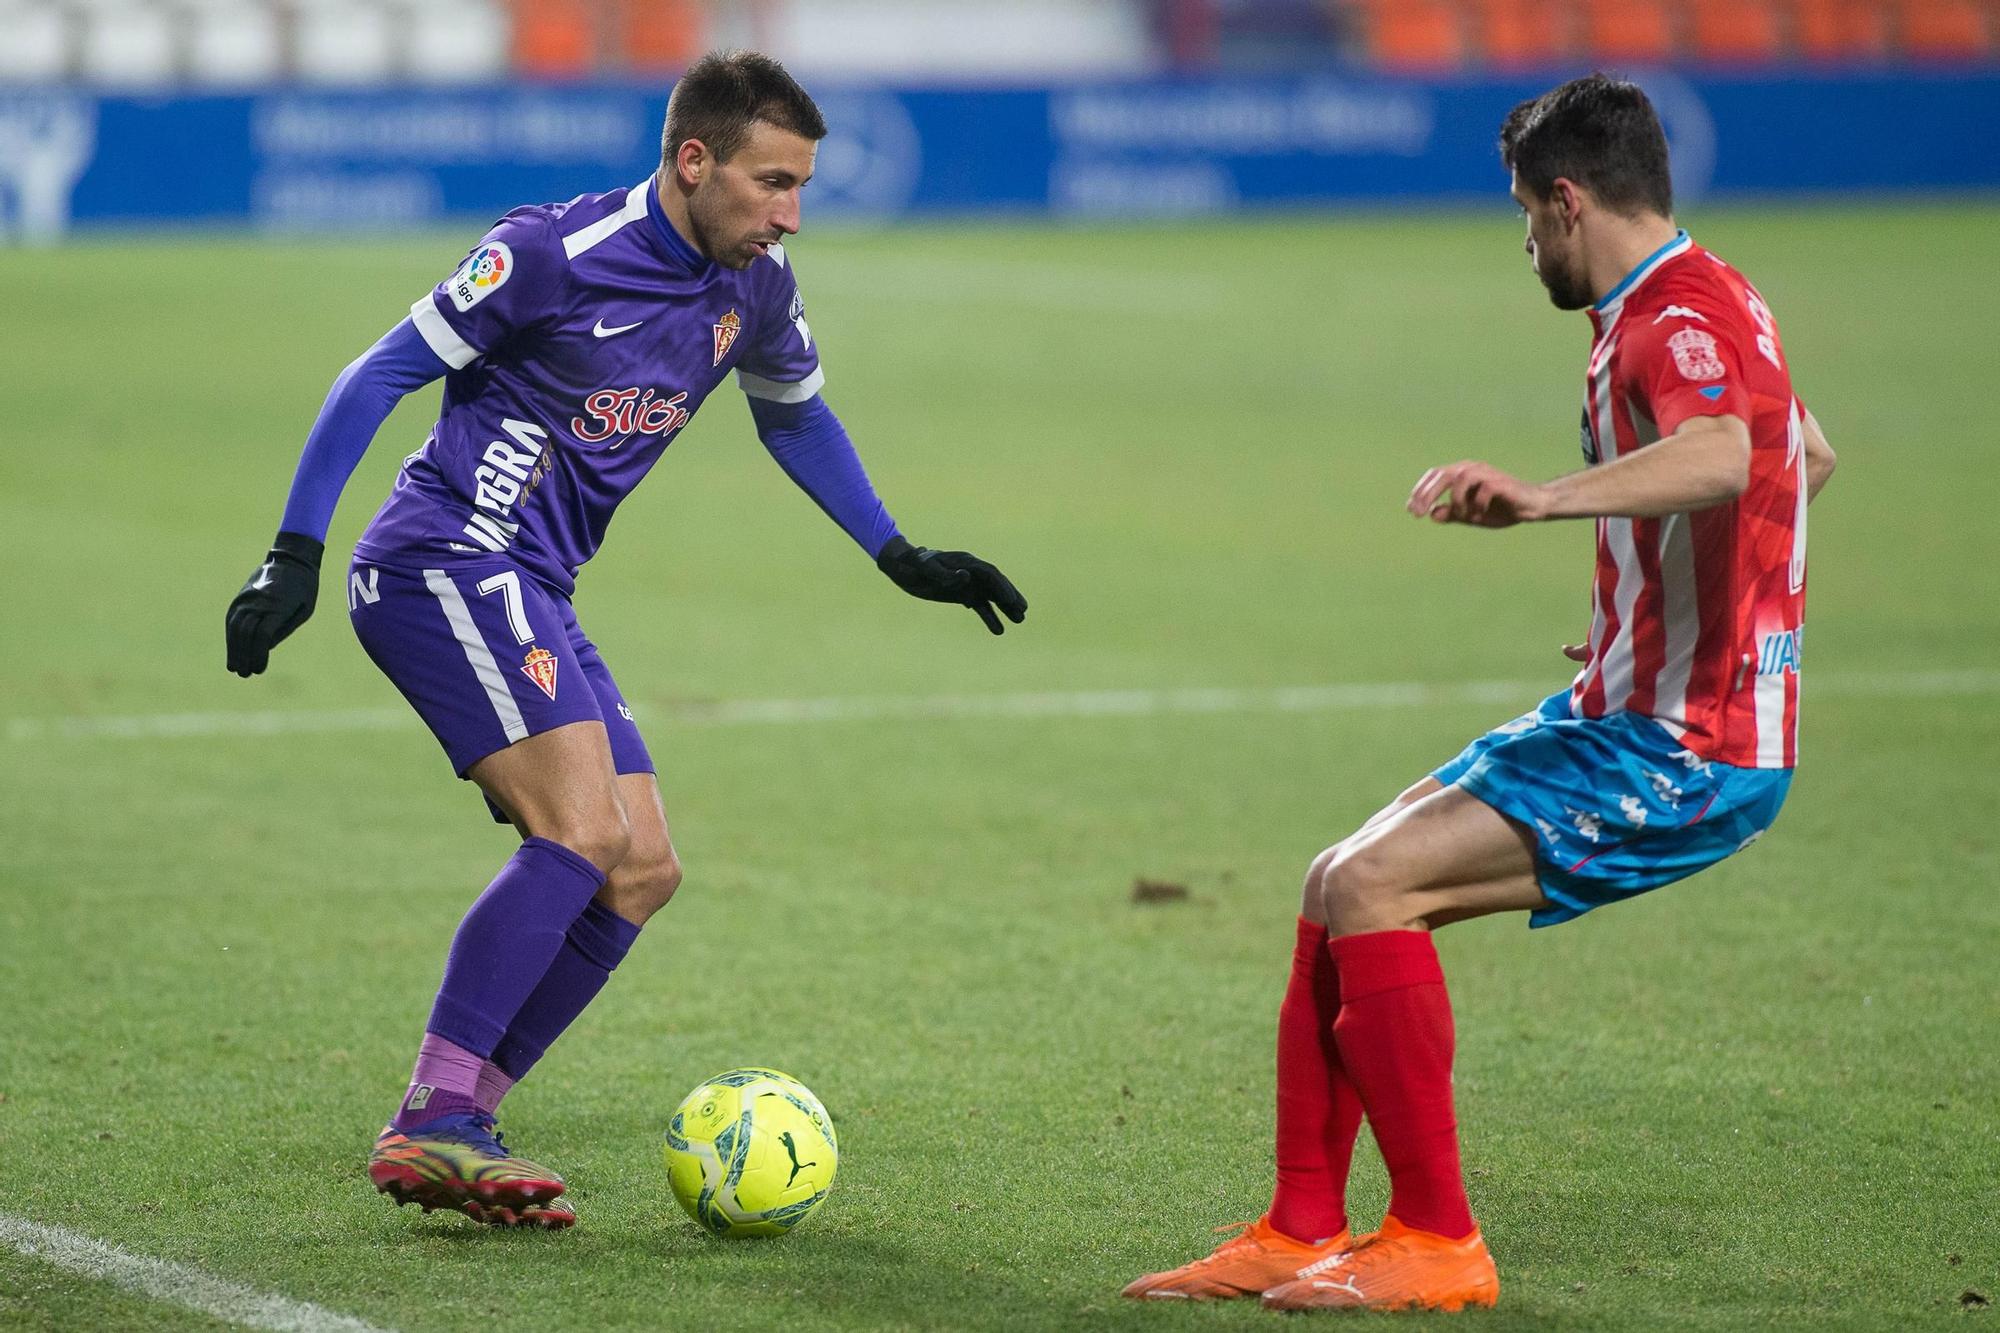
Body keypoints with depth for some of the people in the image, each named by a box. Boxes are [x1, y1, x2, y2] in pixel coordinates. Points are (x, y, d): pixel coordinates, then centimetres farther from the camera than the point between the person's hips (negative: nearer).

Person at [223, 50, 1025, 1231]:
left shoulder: (755, 286, 7)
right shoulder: (558, 255, -16)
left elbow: (795, 413, 28)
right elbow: (381, 374, -11)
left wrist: (906, 561, 26)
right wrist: (297, 554, -16)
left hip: (530, 597, 9)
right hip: (442, 563, -9)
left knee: (642, 871, 2)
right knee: (585, 830, -24)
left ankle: (447, 1135, 2)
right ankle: (432, 1124, -22)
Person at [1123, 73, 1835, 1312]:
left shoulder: (1679, 325, -18)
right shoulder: (1704, 301, 14)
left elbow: (1721, 460, -43)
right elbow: (1810, 454, 32)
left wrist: (1542, 499, -57)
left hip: (1686, 756, -10)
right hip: (1630, 713, 10)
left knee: (1369, 888, -20)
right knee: (1342, 887, 8)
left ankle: (1437, 1244, -13)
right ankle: (1303, 1232, 10)